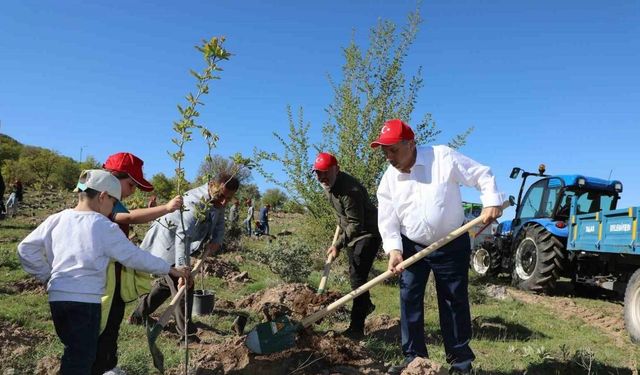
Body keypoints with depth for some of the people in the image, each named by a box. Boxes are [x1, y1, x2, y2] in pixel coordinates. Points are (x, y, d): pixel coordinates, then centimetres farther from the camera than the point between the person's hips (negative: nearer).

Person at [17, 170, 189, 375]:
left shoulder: (57, 219, 5)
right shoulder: (105, 227, -9)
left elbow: (26, 248, 8)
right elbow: (135, 256, -5)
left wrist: (47, 275, 16)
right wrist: (170, 269, 5)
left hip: (57, 297, 6)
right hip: (86, 300, -6)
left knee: (73, 353, 21)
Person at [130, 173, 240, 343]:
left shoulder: (217, 201, -5)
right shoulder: (196, 201, -34)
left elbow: (219, 228, 1)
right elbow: (183, 236, -42)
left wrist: (214, 243, -21)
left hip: (174, 244, 10)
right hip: (167, 242, -10)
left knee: (168, 282, 22)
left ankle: (138, 316, 39)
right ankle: (187, 333, 5)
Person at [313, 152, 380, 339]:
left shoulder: (350, 190, -32)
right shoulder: (328, 184, -2)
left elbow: (356, 224, -30)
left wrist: (338, 245, -29)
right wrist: (340, 226, 23)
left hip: (367, 232, -10)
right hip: (351, 232, 10)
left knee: (358, 277, -15)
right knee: (354, 274, 21)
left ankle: (356, 329, -11)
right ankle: (366, 305, 46)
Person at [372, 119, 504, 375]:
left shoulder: (443, 157, -13)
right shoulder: (389, 179, -2)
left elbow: (482, 175, -8)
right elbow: (387, 220, -3)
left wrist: (492, 202, -22)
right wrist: (394, 249, -17)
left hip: (452, 245, -3)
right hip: (412, 247, 3)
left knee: (454, 302, 5)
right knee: (409, 301, 2)